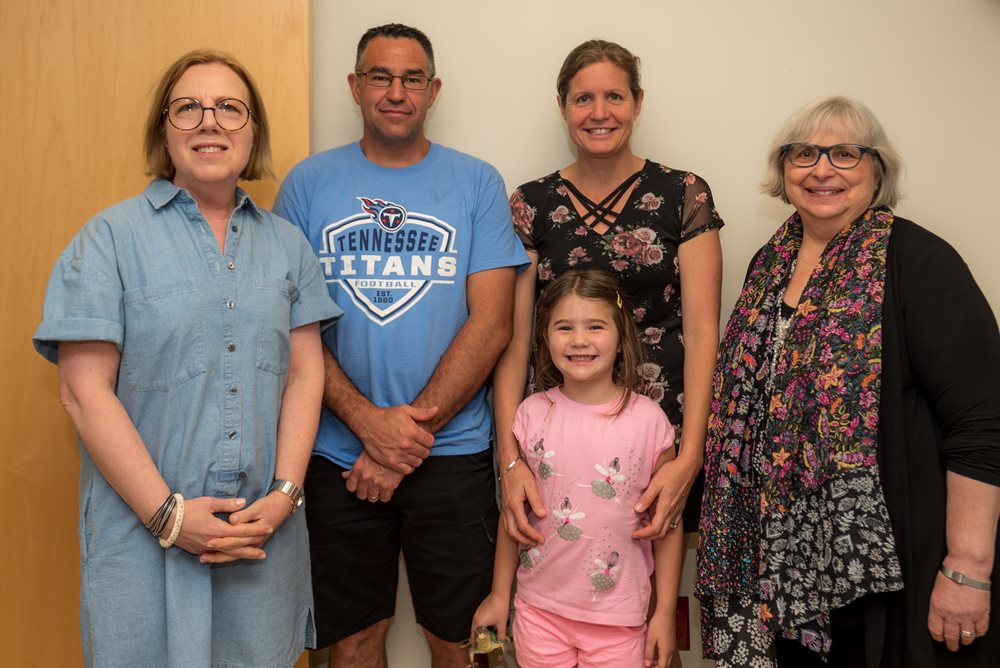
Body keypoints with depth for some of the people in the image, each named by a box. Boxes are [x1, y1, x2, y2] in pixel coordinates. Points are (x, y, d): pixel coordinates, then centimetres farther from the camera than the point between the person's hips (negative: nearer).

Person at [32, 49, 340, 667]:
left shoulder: (287, 244, 8)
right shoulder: (112, 237, -3)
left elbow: (305, 372, 4)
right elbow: (85, 391, -9)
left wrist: (284, 493, -7)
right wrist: (169, 514, -13)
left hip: (264, 530, 3)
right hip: (146, 538, -3)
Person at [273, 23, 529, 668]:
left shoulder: (477, 183, 2)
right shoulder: (309, 182, 4)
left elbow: (492, 323, -5)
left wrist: (413, 430, -12)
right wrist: (368, 421, -14)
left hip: (452, 453, -1)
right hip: (337, 457, 1)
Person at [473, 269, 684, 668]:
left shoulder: (648, 419, -10)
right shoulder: (532, 414, -5)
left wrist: (665, 612, -1)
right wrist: (499, 593, 9)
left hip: (617, 617, -1)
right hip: (539, 608, 2)